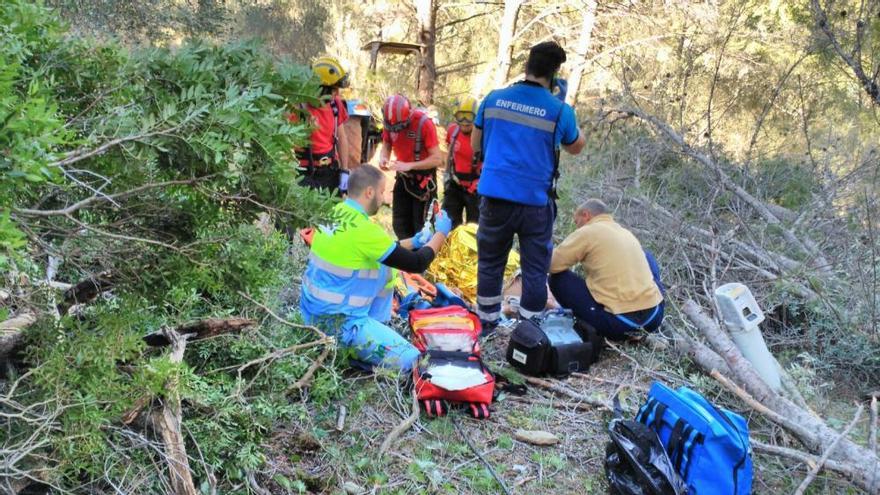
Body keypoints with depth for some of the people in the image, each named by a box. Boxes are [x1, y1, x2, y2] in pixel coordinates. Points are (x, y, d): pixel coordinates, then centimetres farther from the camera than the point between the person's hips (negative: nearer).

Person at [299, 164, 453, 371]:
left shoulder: (336, 212, 3)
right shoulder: (362, 229, -23)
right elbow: (417, 264, -15)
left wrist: (414, 242, 17)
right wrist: (441, 232, 0)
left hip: (316, 307, 9)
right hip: (335, 320, -9)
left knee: (385, 268, 19)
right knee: (409, 360, -9)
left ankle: (375, 329, 17)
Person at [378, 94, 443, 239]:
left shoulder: (424, 123, -24)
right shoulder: (390, 122, -9)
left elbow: (437, 159, -24)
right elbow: (386, 145, 5)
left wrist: (409, 165, -33)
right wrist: (383, 158, -18)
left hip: (424, 178, -5)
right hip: (403, 177, 5)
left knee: (421, 225, -2)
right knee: (399, 224, 10)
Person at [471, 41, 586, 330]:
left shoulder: (493, 99, 3)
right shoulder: (560, 111, -6)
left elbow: (476, 146, 13)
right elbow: (577, 147, 14)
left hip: (494, 195, 3)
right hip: (535, 201, -3)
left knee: (490, 262, 17)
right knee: (535, 269, 8)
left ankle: (486, 323, 30)